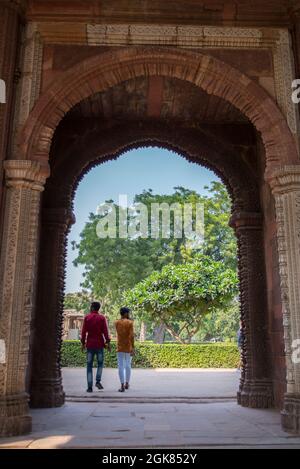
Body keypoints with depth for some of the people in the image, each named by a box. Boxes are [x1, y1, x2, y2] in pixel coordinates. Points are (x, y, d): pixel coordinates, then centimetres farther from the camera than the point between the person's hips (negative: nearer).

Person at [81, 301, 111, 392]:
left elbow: (84, 331, -3)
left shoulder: (87, 317, 0)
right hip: (99, 344, 0)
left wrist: (83, 343, 5)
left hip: (90, 344, 0)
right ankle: (98, 381, -2)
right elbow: (105, 331, -7)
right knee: (100, 363, 17)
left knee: (89, 366, 6)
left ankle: (90, 387, 2)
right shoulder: (102, 318, -1)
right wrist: (108, 343, -4)